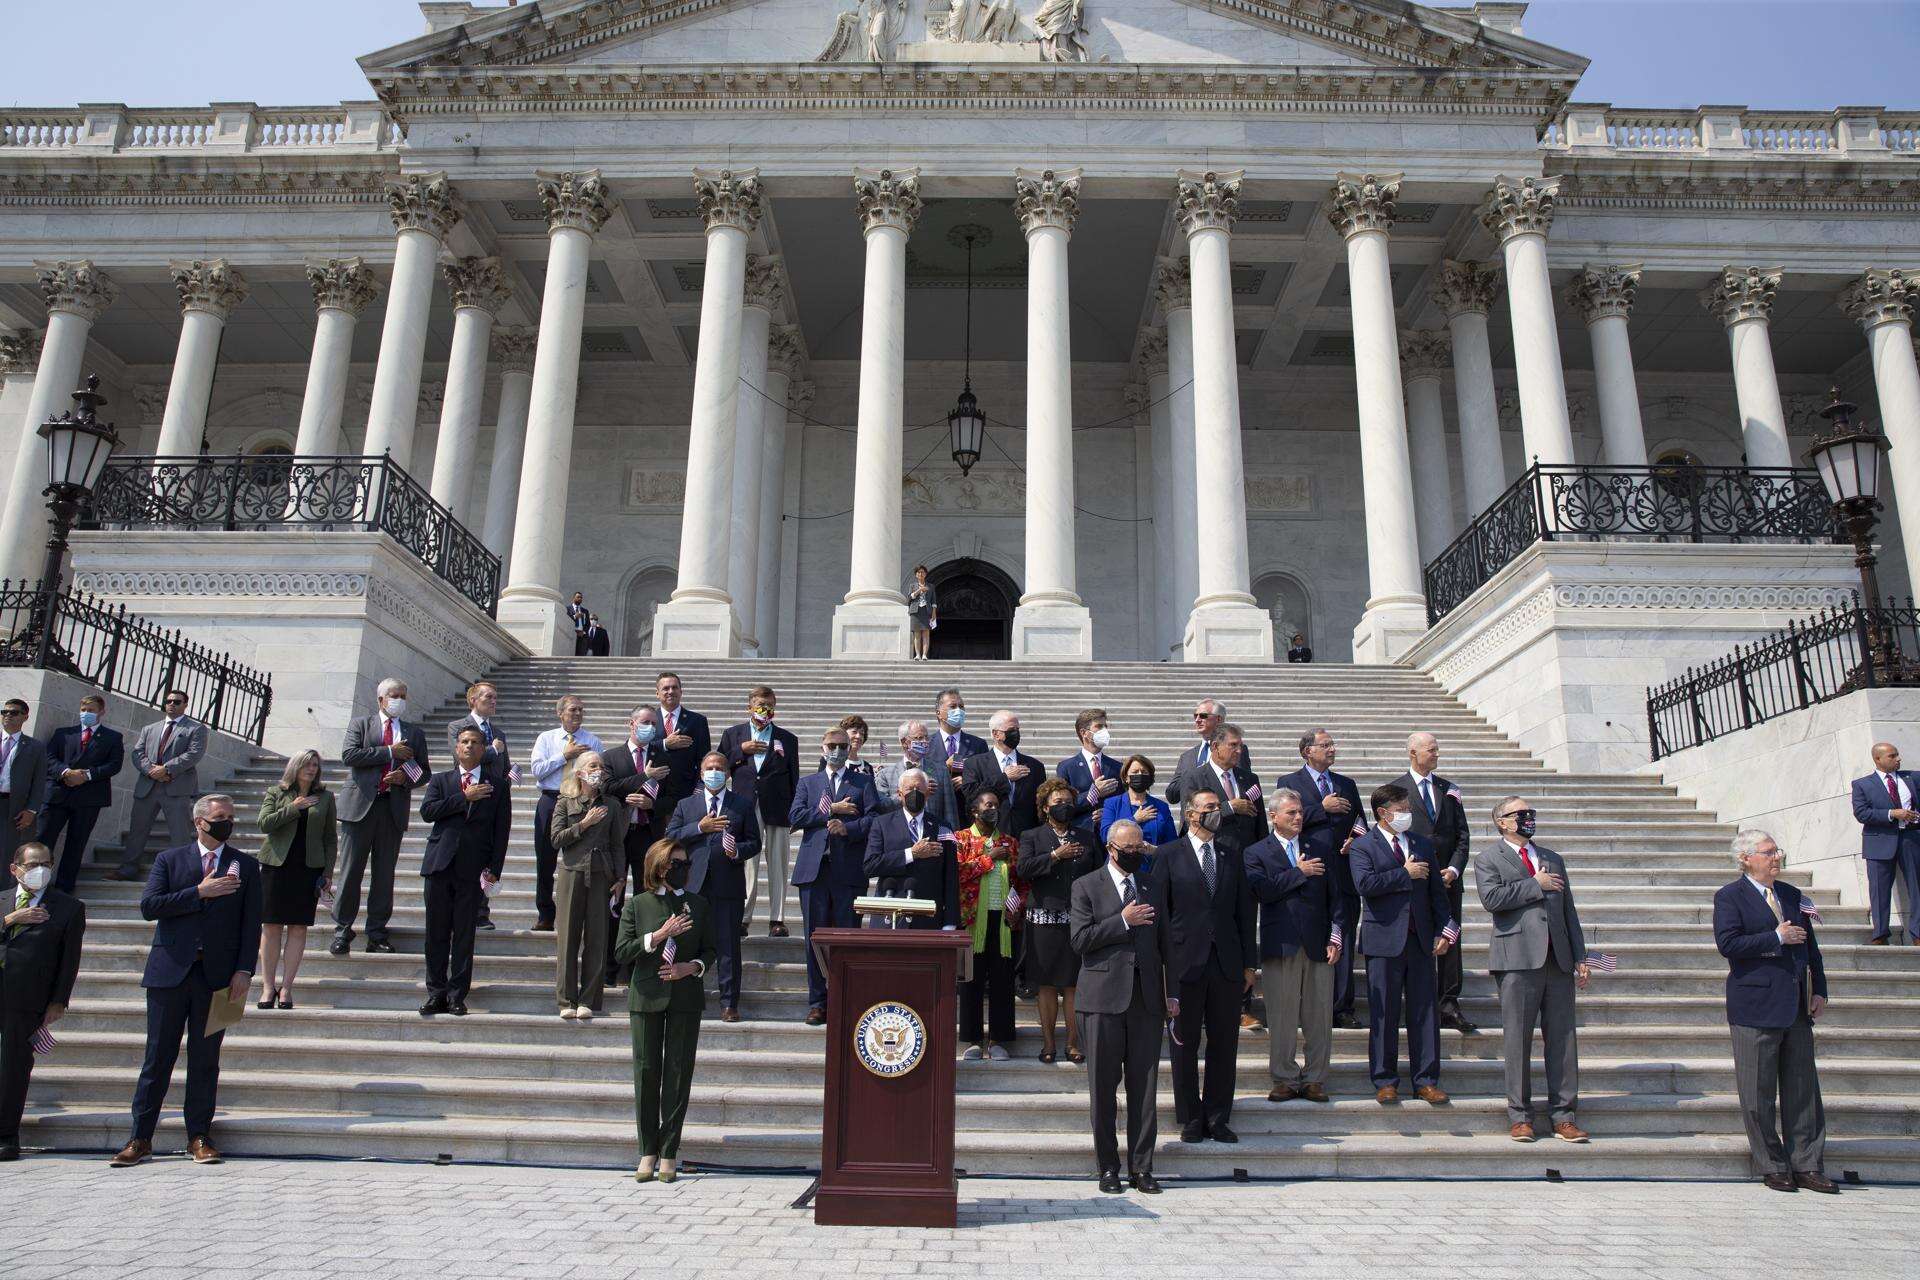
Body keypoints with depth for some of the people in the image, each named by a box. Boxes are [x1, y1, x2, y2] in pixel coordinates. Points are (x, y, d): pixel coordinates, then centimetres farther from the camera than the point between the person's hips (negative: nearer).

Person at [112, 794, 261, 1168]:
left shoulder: (245, 866, 9)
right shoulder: (170, 859, 9)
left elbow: (251, 924, 4)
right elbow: (149, 906, -5)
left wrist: (244, 970, -6)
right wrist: (199, 893, -14)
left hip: (217, 976, 0)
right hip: (170, 970, 0)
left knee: (205, 1059, 5)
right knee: (158, 1057, 4)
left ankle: (199, 1137, 13)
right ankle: (140, 1139, 12)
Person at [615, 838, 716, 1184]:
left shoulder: (698, 904, 6)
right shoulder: (637, 905, 2)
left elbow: (712, 948, 10)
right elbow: (622, 952, -4)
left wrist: (692, 967, -10)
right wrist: (659, 935, -15)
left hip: (685, 998, 1)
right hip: (647, 997, -1)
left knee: (679, 1072, 2)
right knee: (646, 1072, 3)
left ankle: (669, 1152, 11)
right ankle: (648, 1151, 15)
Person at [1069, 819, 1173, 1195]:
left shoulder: (1154, 886, 14)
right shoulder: (1086, 887, 2)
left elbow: (1165, 942, 15)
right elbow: (1080, 939, -8)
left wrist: (1171, 992, 11)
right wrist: (1123, 921, -12)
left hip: (1147, 997, 3)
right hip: (1104, 997, -3)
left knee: (1145, 1087, 4)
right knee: (1103, 1087, 4)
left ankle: (1141, 1168, 13)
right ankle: (1108, 1167, 14)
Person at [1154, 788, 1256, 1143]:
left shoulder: (1232, 855, 10)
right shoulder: (1168, 855, -1)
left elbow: (1244, 911, 11)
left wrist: (1248, 963, 8)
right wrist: (1160, 965, -6)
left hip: (1227, 965, 3)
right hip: (1185, 963, -3)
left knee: (1224, 1043, 7)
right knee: (1185, 1044, 6)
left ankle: (1218, 1118, 20)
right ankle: (1190, 1119, 19)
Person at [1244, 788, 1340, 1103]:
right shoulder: (1257, 853, 4)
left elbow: (1333, 896, 10)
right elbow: (1263, 890, -14)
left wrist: (1336, 937, 1)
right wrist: (1299, 872, -10)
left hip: (1318, 944, 3)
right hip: (1281, 945, -2)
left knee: (1320, 1016, 5)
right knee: (1281, 1017, 3)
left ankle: (1315, 1079, 15)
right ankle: (1285, 1079, 14)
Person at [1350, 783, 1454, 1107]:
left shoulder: (1422, 845, 13)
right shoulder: (1362, 846, -3)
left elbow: (1437, 892, 13)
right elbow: (1364, 884, -20)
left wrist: (1444, 931, 4)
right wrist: (1405, 874, -14)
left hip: (1421, 940, 4)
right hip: (1384, 941, -4)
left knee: (1425, 1011, 7)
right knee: (1384, 1014, 2)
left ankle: (1426, 1081, 16)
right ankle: (1385, 1082, 13)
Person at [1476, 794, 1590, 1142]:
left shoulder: (1553, 859, 21)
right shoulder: (1488, 860, 5)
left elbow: (1569, 911, 18)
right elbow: (1491, 898, -14)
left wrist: (1580, 957, 11)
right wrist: (1535, 885, -8)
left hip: (1558, 959, 5)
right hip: (1518, 958, -4)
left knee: (1563, 1038, 5)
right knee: (1518, 1039, 0)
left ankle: (1563, 1116, 13)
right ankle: (1519, 1116, 9)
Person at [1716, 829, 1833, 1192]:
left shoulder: (1792, 895, 14)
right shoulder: (1729, 897, -6)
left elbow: (1810, 945, 17)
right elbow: (1728, 944, -17)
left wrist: (1819, 990, 8)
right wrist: (1777, 938, -16)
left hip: (1797, 1006, 6)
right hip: (1756, 1006, -6)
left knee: (1803, 1089, 9)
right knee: (1759, 1094, 2)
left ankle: (1806, 1166, 18)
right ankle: (1773, 1166, 13)